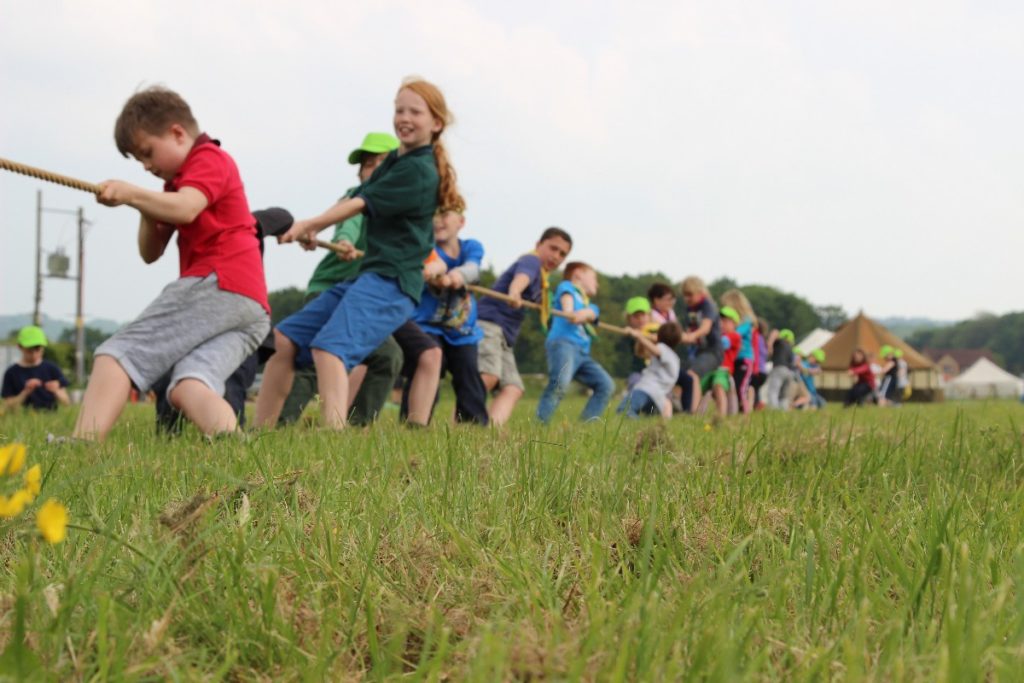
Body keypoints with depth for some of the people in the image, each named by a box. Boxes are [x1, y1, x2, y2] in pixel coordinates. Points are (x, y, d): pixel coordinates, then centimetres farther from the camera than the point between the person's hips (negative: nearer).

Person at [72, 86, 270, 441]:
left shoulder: (209, 159, 5)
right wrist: (147, 210, 10)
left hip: (219, 284, -9)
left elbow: (185, 210, -17)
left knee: (117, 353, -12)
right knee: (187, 386, -14)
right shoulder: (179, 182, 34)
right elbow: (150, 253, 27)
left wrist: (130, 193, -13)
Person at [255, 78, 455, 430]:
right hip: (364, 277, 10)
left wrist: (308, 225, -3)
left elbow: (360, 205, -10)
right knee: (284, 339, 5)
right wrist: (313, 228, -4)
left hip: (391, 282, -9)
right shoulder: (393, 161, 18)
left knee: (328, 346, -31)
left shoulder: (419, 170, -9)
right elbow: (355, 198, 14)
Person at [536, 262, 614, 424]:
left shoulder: (590, 305, 30)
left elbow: (591, 313, 5)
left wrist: (583, 314, -19)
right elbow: (566, 297, -8)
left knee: (606, 385, 1)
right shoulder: (566, 286, 17)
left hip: (582, 354, 8)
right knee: (560, 382, -30)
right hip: (562, 343, -8)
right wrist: (568, 310, -30)